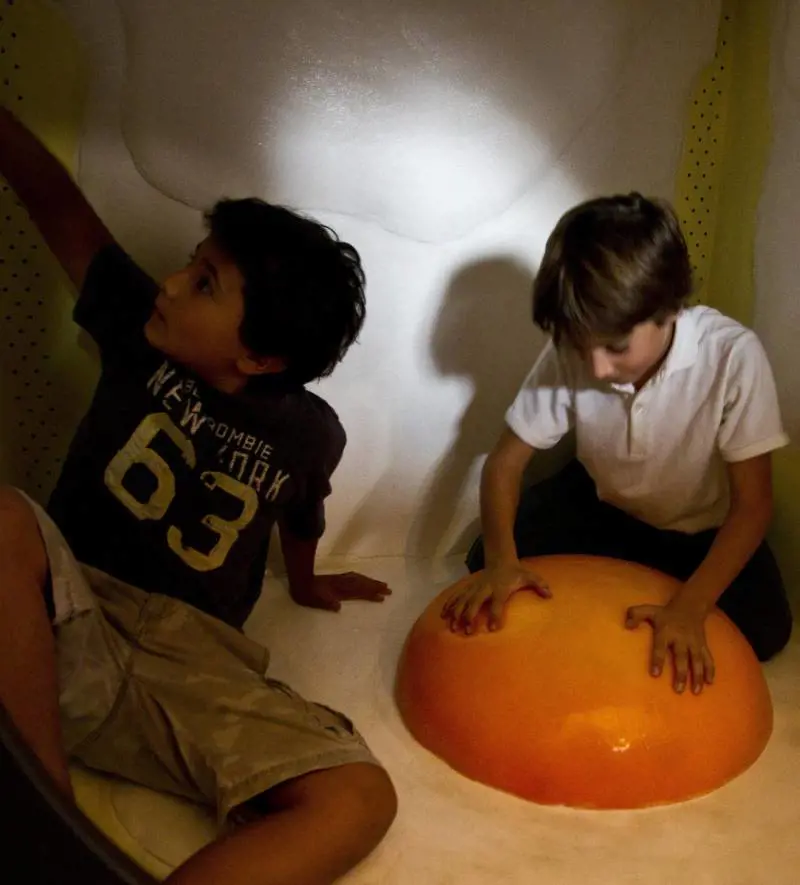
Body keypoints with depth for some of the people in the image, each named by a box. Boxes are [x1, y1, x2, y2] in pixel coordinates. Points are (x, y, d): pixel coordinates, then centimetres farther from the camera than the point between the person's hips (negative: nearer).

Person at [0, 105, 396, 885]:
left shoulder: (309, 433, -1)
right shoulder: (141, 331, 0)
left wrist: (304, 581, 38)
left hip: (192, 665, 0)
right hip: (63, 626, 1)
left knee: (358, 802, -23)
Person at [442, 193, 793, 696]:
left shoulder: (732, 355, -33)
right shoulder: (569, 352, -26)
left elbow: (753, 503, -28)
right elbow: (507, 460, -18)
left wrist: (690, 608, -41)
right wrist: (500, 559, -35)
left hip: (701, 529, -1)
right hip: (599, 502, 2)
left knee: (763, 629, -21)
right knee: (486, 561, -14)